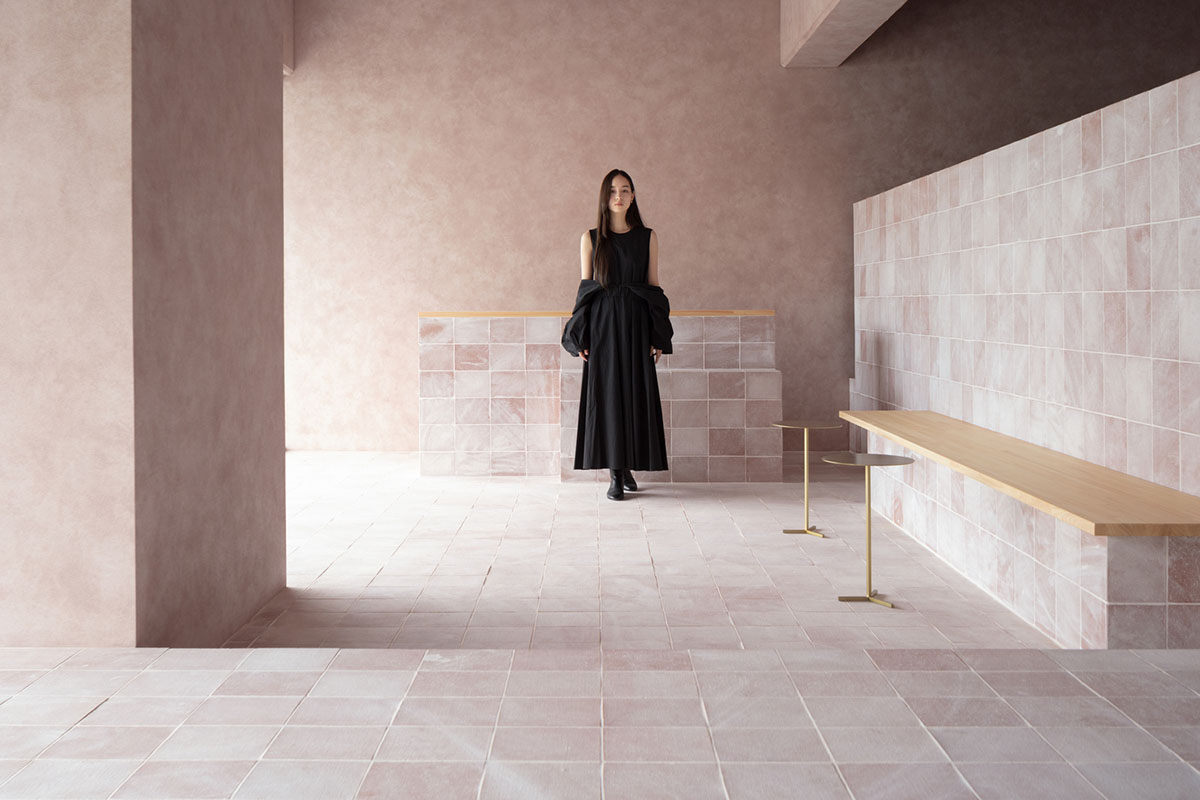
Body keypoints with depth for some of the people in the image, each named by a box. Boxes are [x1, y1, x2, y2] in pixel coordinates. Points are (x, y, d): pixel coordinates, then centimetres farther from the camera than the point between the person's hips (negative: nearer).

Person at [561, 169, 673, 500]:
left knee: (635, 393, 0)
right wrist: (581, 337, -4)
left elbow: (654, 286, 6)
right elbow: (585, 287, 5)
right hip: (602, 324, -1)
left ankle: (627, 465, 16)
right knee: (606, 393, -3)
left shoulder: (648, 237, 6)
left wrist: (658, 338, -1)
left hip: (636, 324, 1)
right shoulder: (591, 239, 6)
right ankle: (615, 474, 1)